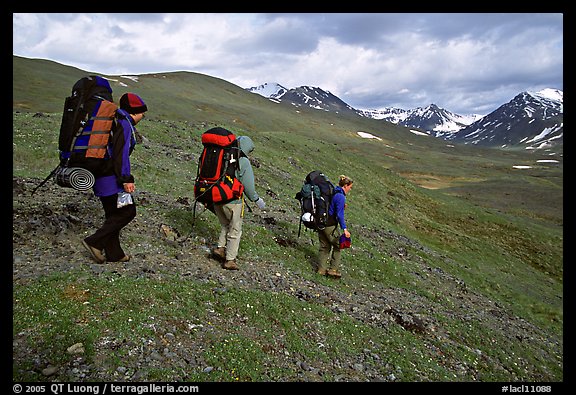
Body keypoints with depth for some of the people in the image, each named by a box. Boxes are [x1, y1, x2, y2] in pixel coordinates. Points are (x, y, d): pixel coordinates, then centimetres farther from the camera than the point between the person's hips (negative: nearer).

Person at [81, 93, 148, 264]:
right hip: (111, 179, -10)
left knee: (113, 214, 14)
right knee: (128, 211, -4)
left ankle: (113, 253, 19)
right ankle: (95, 242, -6)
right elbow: (121, 153, -20)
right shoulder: (124, 123, -10)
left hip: (100, 176, 10)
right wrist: (126, 179, -22)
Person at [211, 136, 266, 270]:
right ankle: (230, 260, 13)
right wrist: (257, 200, 1)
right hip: (232, 200, -5)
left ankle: (220, 248, 16)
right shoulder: (243, 162, -12)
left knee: (225, 225, 26)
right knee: (235, 230, 9)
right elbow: (248, 185, -13)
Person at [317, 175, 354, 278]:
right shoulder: (341, 197, -16)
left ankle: (321, 269, 20)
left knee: (324, 246, 16)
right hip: (329, 225, -8)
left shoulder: (332, 192, 10)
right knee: (338, 245, 9)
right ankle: (333, 269, 10)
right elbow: (339, 214, -22)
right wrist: (344, 229, -24)